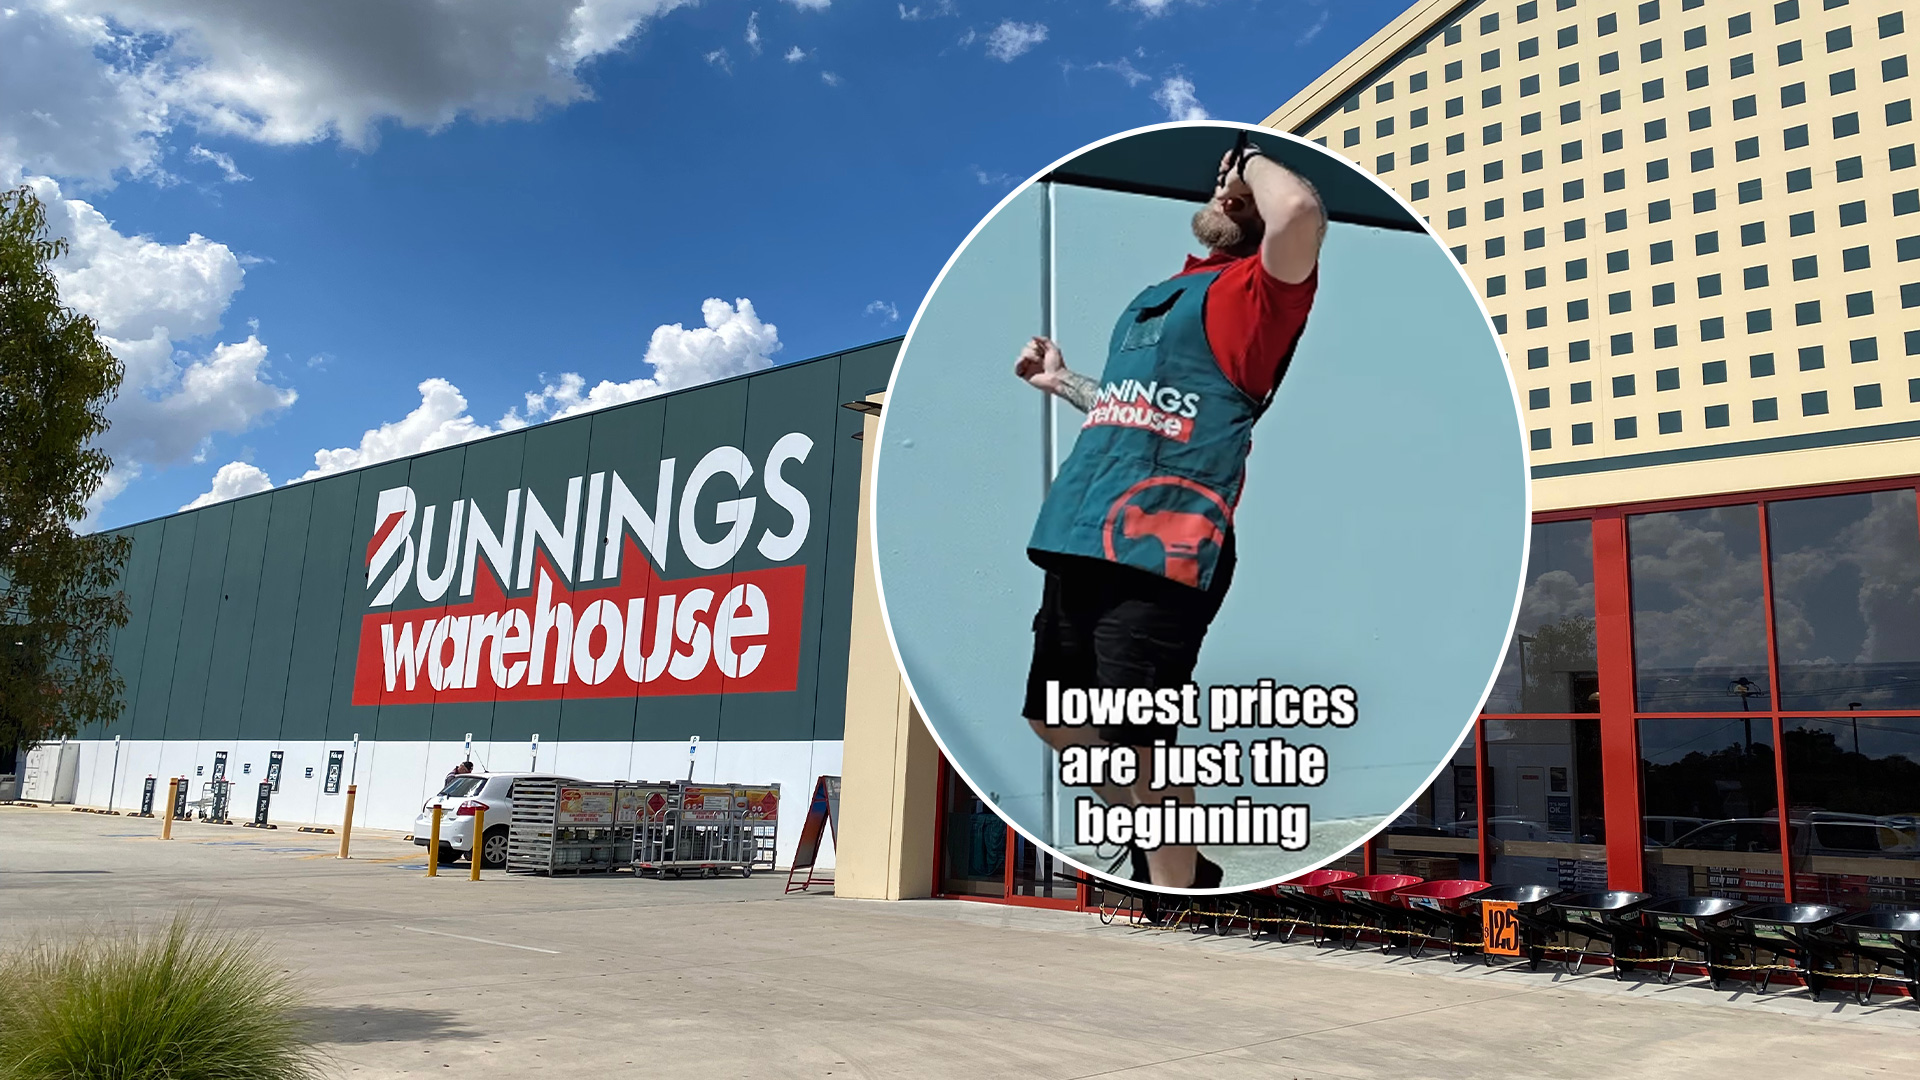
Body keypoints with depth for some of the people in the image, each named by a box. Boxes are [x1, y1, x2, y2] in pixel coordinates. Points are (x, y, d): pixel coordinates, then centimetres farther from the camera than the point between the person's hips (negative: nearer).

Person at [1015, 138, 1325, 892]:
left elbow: (1300, 209, -25)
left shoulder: (1260, 287, -2)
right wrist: (1061, 383, 32)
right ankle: (1160, 849, 36)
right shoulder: (1160, 295, 23)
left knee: (1139, 743, -6)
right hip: (1079, 541, 9)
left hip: (1153, 546, -9)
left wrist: (1256, 158, -5)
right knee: (1054, 719, 18)